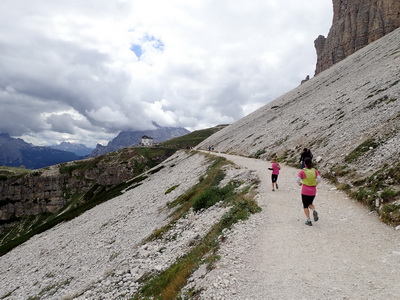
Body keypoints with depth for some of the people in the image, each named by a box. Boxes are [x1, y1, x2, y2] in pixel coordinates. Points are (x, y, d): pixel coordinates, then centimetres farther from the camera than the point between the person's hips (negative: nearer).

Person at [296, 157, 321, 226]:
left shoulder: (302, 171, -9)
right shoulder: (315, 171, 1)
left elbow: (297, 180, -17)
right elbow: (319, 179, -9)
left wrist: (299, 183, 5)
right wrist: (315, 184, 10)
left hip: (305, 191, -3)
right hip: (313, 191, 4)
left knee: (305, 206, 10)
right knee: (310, 204, 24)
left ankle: (309, 221, 2)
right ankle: (314, 211, -7)